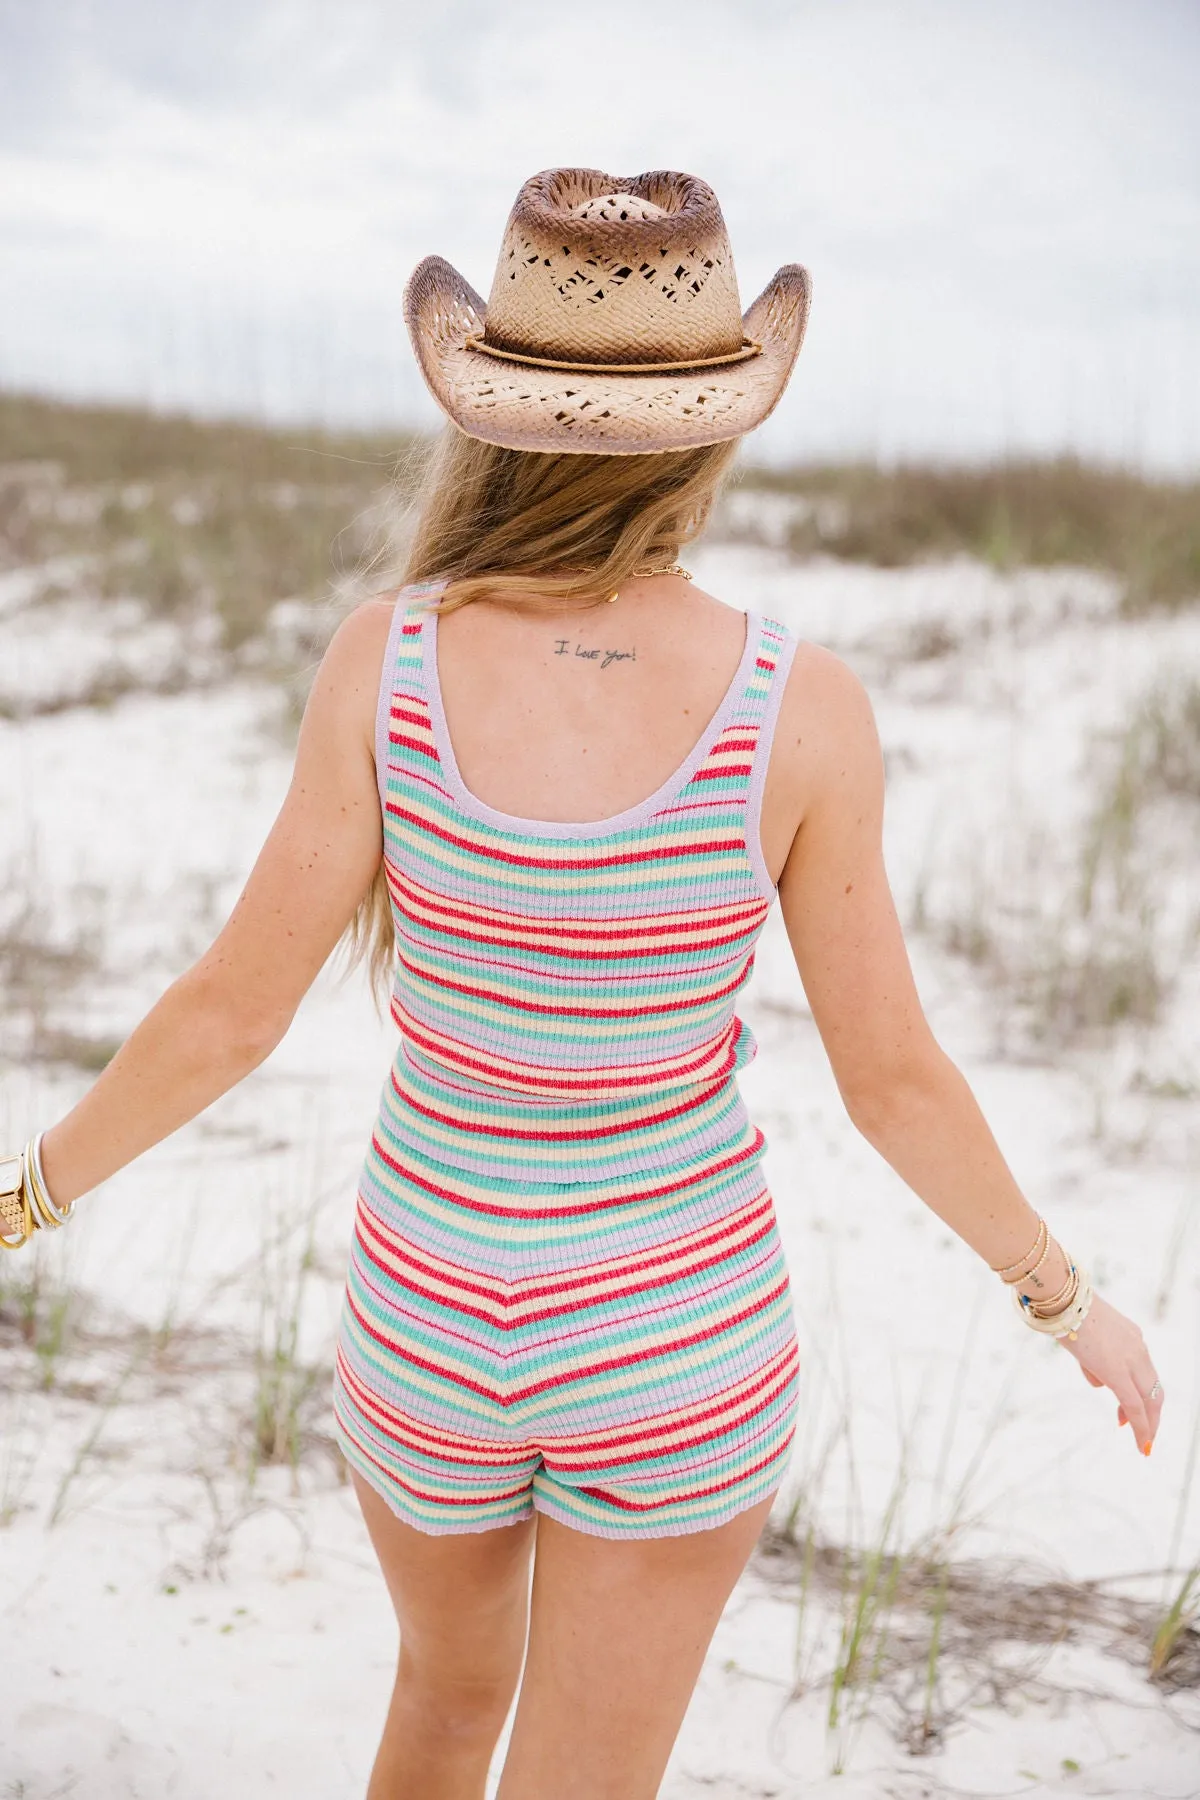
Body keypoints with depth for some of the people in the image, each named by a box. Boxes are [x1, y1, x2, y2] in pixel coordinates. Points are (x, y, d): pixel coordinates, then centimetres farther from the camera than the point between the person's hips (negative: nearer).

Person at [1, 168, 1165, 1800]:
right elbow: (891, 1077, -13)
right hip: (673, 1336, -2)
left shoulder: (389, 655, -18)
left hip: (432, 1321, 2)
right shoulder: (801, 707, -20)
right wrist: (1069, 1298, 5)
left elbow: (234, 1012, -13)